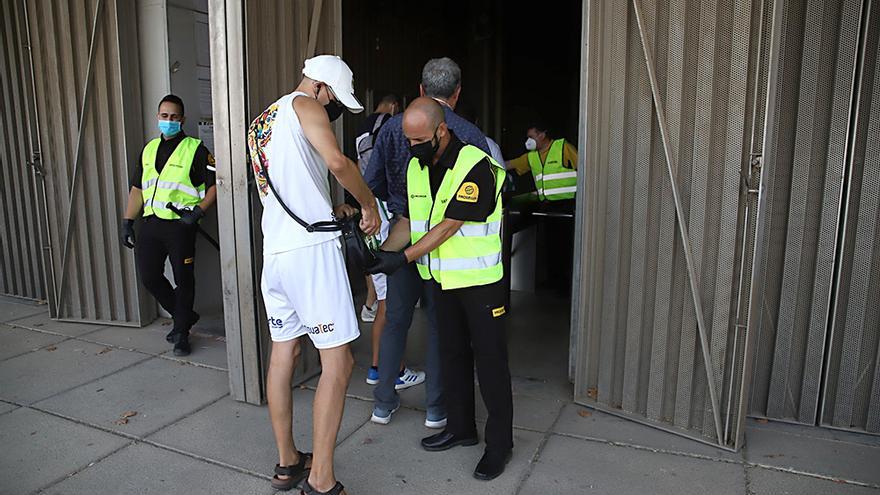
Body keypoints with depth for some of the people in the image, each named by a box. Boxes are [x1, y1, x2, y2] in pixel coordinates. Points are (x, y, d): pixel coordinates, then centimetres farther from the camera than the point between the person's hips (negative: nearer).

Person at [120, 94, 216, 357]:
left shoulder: (195, 149, -2)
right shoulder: (149, 149, 17)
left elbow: (215, 185, -5)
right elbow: (137, 188, 19)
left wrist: (198, 210, -16)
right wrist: (127, 222, 14)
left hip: (180, 225, -6)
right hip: (151, 223, 6)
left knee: (183, 279, 0)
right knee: (149, 276, 6)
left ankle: (182, 333, 15)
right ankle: (184, 315, 27)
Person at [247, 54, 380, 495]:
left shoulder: (261, 122, 25)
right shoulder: (303, 105, -1)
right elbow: (337, 162, -19)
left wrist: (329, 209, 19)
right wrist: (369, 204, -5)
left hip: (273, 251, 9)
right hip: (312, 248, -9)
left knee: (283, 354, 14)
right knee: (337, 361, -4)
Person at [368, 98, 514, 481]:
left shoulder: (475, 167, -21)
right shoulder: (416, 167, 4)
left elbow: (448, 226, -23)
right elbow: (410, 219, 8)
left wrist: (404, 258, -24)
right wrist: (383, 252, -7)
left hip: (480, 279, -7)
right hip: (441, 277, 7)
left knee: (489, 358, 1)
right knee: (452, 353, 16)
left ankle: (500, 442, 16)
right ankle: (461, 427, 32)